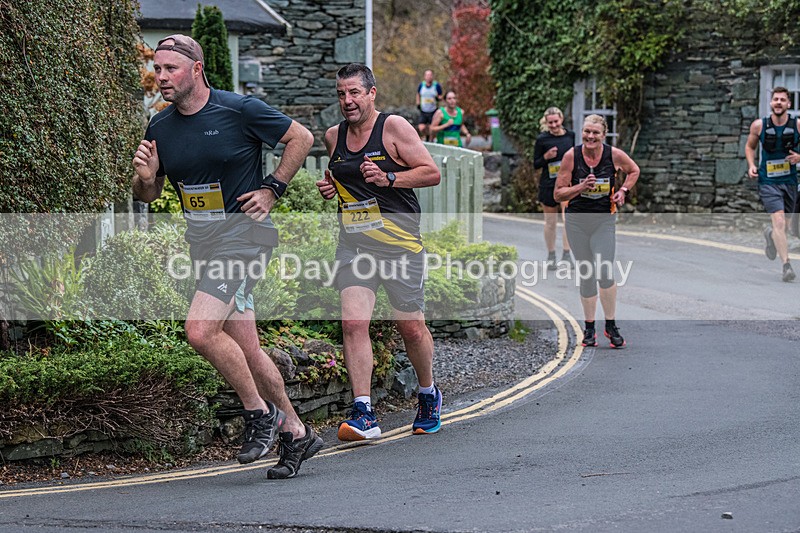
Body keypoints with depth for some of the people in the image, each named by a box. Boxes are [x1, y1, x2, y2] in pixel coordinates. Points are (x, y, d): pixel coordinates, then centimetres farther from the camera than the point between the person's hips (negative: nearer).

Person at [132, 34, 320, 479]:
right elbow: (148, 193, 16)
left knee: (200, 330, -21)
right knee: (246, 348, 8)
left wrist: (272, 189, -4)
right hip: (202, 243, 7)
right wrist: (146, 177, -7)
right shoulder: (160, 127, 6)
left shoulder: (240, 110, -11)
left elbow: (301, 137, 0)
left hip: (244, 231, -7)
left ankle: (260, 412, -2)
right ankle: (295, 432, 22)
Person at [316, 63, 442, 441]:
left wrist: (388, 178, -18)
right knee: (353, 324, -14)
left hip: (399, 243, -4)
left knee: (410, 327, 4)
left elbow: (432, 173, -6)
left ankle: (428, 396, 30)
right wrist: (329, 187, 8)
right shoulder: (333, 137, 11)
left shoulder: (394, 127, -5)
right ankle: (363, 414, -14)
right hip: (353, 243, 4)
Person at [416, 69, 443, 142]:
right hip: (423, 111, 1)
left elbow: (440, 98, 4)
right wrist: (418, 103, 8)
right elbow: (418, 94, 20)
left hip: (433, 111, -1)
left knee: (431, 129, -2)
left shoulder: (437, 86, -5)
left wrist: (438, 98, -19)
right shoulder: (421, 85, 1)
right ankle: (427, 136, 24)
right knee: (421, 128, -9)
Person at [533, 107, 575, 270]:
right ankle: (551, 256, 22)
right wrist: (546, 157, -19)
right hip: (548, 184, -1)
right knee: (550, 222, 8)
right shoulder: (542, 139, -5)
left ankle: (567, 254, -6)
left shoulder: (570, 135, 3)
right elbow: (536, 164, -1)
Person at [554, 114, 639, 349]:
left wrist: (623, 190, 0)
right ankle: (589, 329, 18)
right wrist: (581, 187, -21)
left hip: (604, 221, -1)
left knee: (604, 273, -13)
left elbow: (634, 171, 15)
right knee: (586, 275, 6)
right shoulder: (571, 156, -9)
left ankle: (611, 325, 5)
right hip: (576, 221, 1)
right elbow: (558, 194, -6)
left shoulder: (614, 155, -8)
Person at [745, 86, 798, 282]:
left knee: (785, 227, 17)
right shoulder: (759, 125, -6)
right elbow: (749, 146, 12)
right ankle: (786, 266, -18)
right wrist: (751, 165, -4)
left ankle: (771, 235, 53)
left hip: (789, 182, 2)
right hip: (768, 182, -2)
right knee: (779, 222, -19)